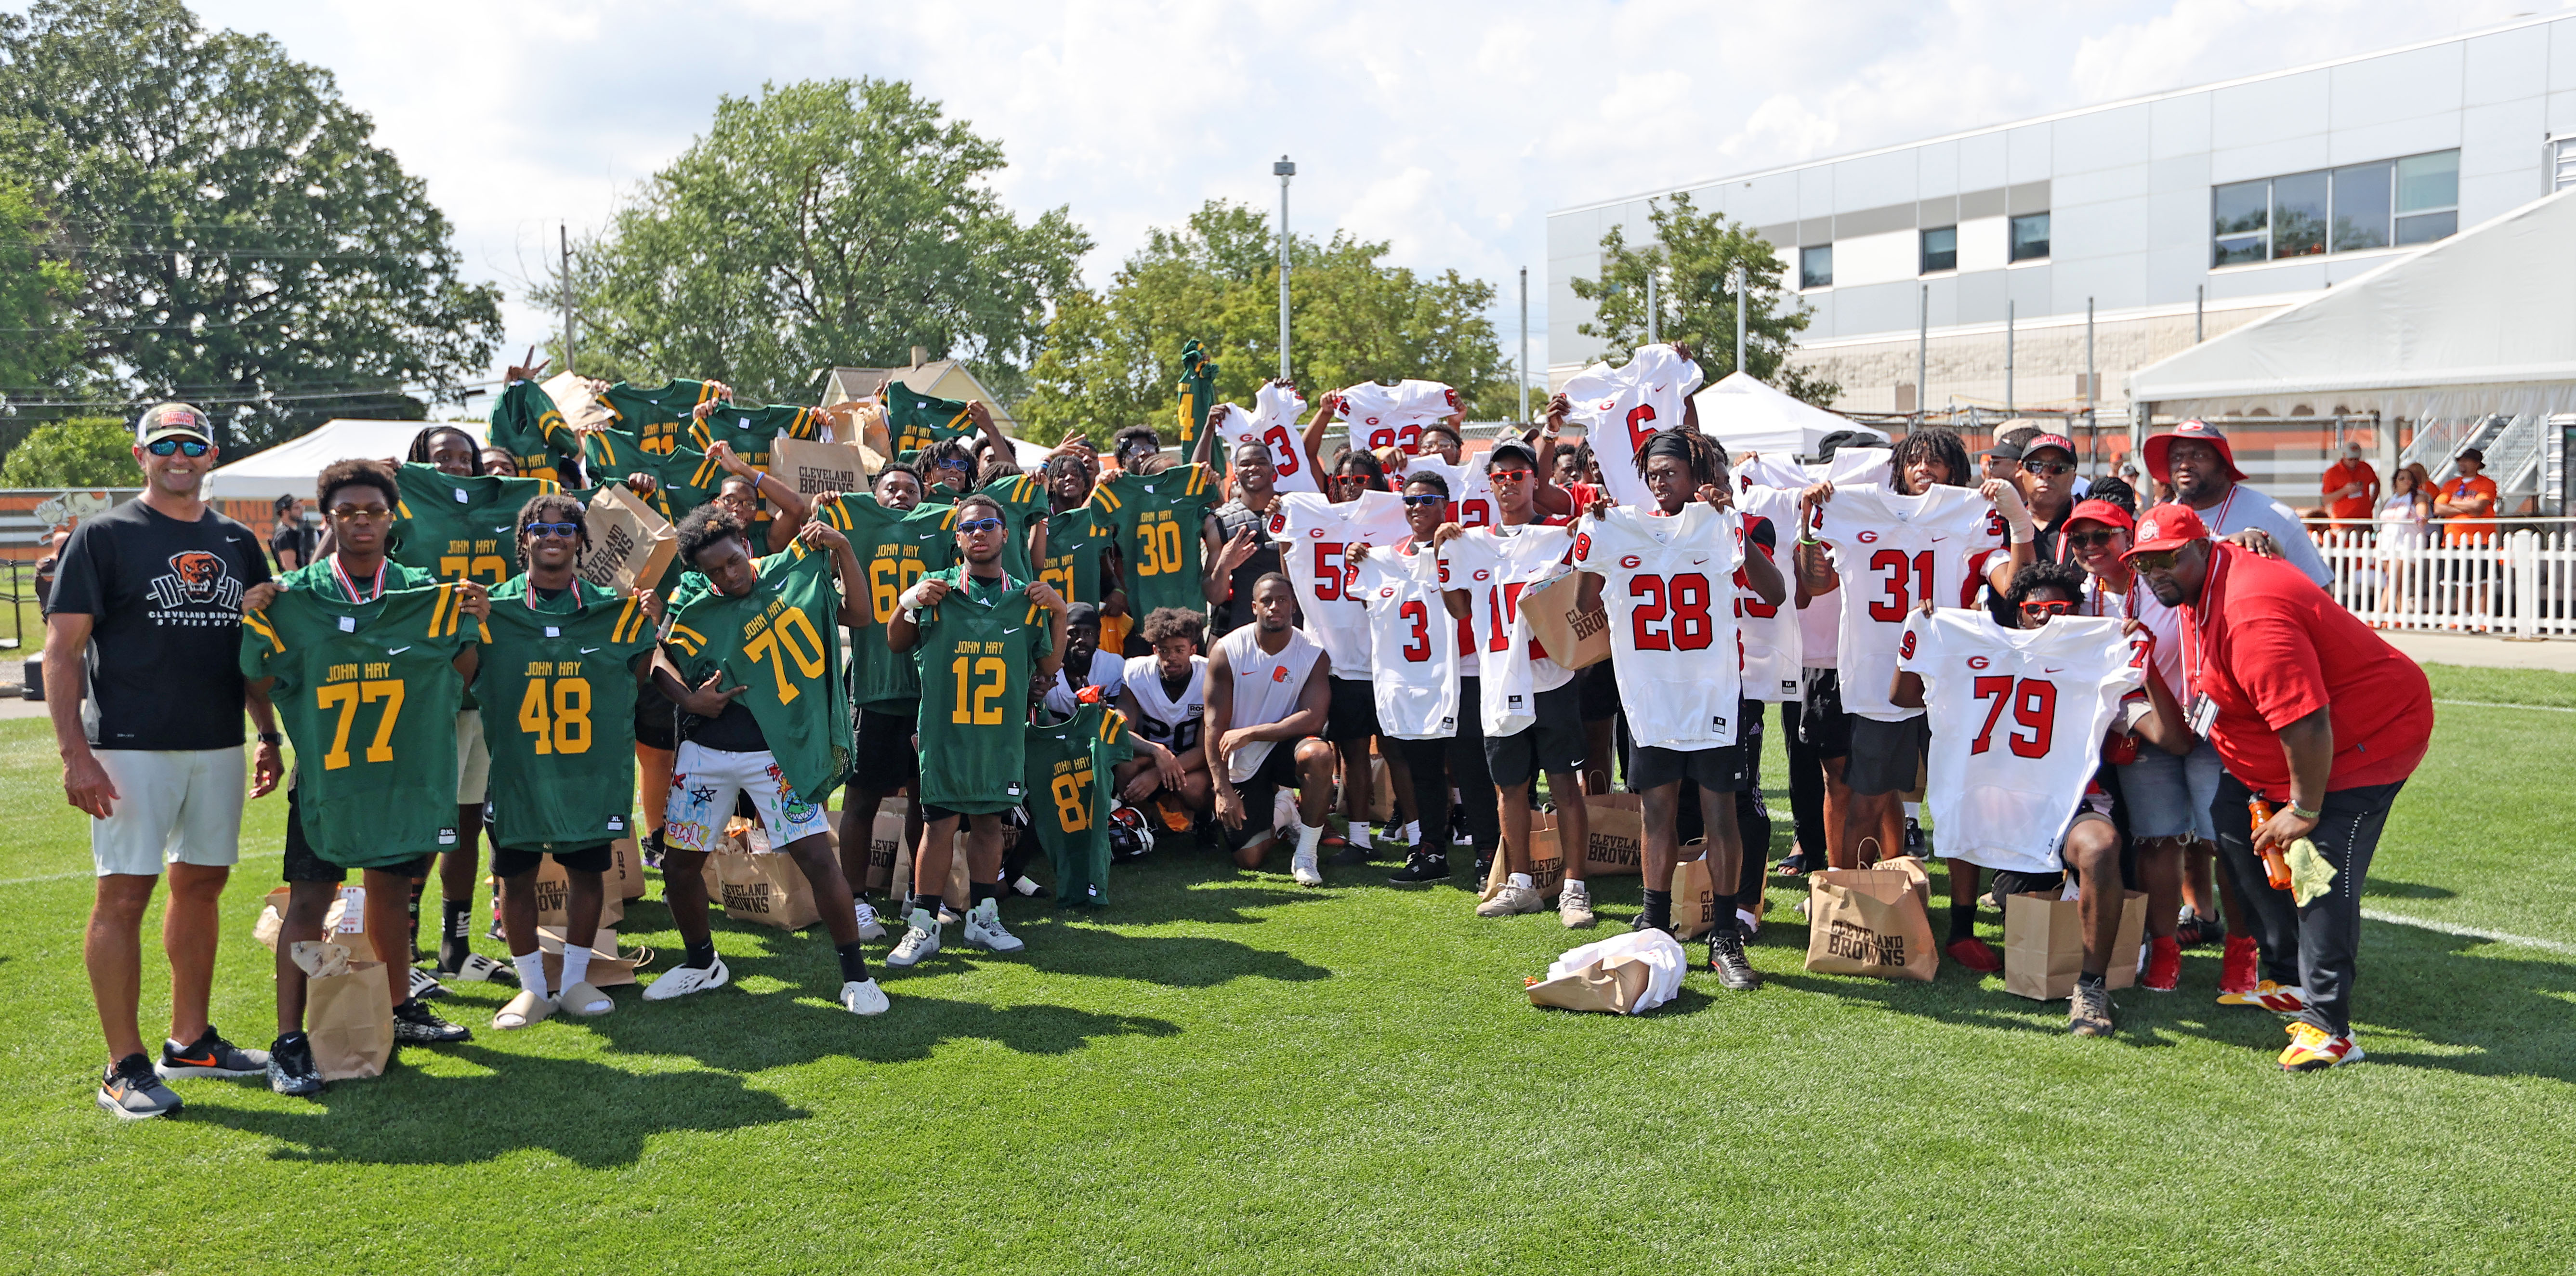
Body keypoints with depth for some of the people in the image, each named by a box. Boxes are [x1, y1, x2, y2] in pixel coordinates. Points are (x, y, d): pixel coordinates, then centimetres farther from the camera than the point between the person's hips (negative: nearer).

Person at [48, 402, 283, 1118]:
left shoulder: (235, 542, 13)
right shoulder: (105, 536, -3)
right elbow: (63, 649, -7)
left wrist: (270, 737, 14)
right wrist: (74, 753, -14)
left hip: (218, 747, 6)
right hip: (131, 747, -5)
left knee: (202, 884, 11)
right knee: (124, 894, -4)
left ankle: (190, 1040, 23)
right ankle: (125, 1067, 2)